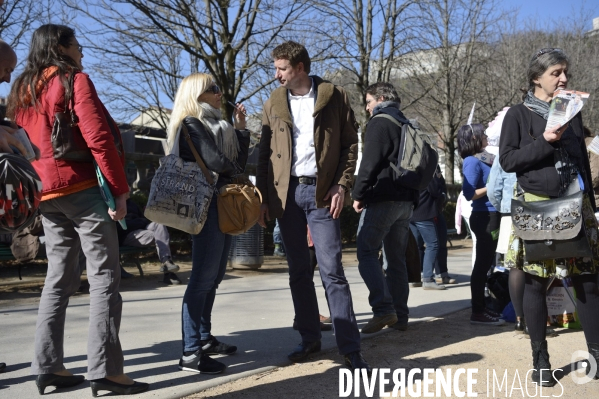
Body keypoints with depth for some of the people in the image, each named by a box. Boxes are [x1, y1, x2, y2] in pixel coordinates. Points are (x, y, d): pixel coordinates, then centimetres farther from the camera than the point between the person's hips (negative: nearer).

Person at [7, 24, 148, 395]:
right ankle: (105, 369, -8)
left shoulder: (22, 91, 19)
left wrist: (31, 188, 19)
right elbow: (98, 138, -15)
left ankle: (48, 366, 12)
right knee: (104, 278, -6)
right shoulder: (75, 81, -5)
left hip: (46, 194, 8)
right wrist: (120, 189, -13)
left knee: (59, 278, 11)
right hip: (83, 188, -8)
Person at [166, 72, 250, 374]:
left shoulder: (217, 125, 20)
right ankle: (190, 353, -10)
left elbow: (239, 162, 14)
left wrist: (240, 127, 12)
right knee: (203, 277, -12)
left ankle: (204, 338, 21)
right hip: (206, 204, -9)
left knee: (213, 276, 12)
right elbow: (215, 162, -18)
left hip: (223, 203, 10)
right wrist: (233, 168, 2)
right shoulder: (191, 125, -7)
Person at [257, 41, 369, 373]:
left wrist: (342, 185, -9)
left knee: (332, 270, -6)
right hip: (286, 193, 3)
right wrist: (263, 198, 4)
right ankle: (309, 338, 21)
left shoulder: (334, 97, 2)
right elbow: (265, 154, 10)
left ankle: (350, 348, -1)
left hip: (321, 192, -3)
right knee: (298, 271, 9)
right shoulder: (273, 104, 10)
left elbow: (350, 144, 2)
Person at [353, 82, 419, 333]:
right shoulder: (407, 125, 20)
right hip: (406, 200, 8)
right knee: (396, 258, 11)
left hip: (381, 199, -8)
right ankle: (399, 316, 13)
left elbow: (369, 163, -15)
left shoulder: (379, 123, -7)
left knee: (367, 252, -5)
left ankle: (383, 309, -16)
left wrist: (358, 194, -8)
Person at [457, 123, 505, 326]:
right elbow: (469, 193, -19)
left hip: (491, 216, 9)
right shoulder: (472, 161, -12)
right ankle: (477, 312, -1)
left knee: (485, 264, 14)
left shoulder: (483, 159, 14)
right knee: (482, 264, -6)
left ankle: (481, 308, 22)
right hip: (484, 217, -9)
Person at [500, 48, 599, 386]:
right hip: (537, 208, -4)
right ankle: (540, 358, 10)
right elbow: (507, 161, -7)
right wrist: (545, 142, -16)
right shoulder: (519, 114, 0)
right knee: (536, 282, -1)